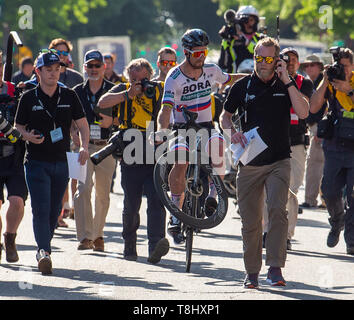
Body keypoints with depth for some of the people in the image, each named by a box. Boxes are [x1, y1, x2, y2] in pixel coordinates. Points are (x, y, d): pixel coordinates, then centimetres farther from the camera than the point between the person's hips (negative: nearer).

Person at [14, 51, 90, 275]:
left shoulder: (69, 96, 6)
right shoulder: (29, 98, 1)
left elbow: (82, 124, 10)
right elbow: (19, 125, 9)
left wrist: (84, 147, -7)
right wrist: (28, 136, -14)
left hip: (61, 162, 3)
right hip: (36, 162, -3)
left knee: (55, 210, 9)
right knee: (41, 210, -14)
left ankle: (45, 247, 26)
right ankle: (44, 251, -19)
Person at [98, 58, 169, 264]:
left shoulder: (158, 91, 6)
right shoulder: (123, 91, 6)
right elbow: (102, 103, -11)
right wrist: (128, 95, -21)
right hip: (131, 159, 1)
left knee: (156, 200, -15)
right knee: (131, 206, 6)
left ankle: (156, 247, -26)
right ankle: (130, 246, 25)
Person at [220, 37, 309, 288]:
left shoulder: (286, 86, 2)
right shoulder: (243, 86, 4)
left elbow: (303, 113, -12)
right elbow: (226, 116, 16)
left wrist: (287, 81, -15)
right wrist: (232, 132, -5)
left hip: (278, 161, -2)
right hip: (250, 162, 2)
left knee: (278, 210, -21)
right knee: (250, 220, 5)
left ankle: (275, 268, -22)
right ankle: (252, 272, 19)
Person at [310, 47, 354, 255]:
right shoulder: (329, 84, 5)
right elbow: (313, 108, -5)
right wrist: (325, 82, -11)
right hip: (334, 146, 3)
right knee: (330, 191, 1)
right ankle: (337, 222, 30)